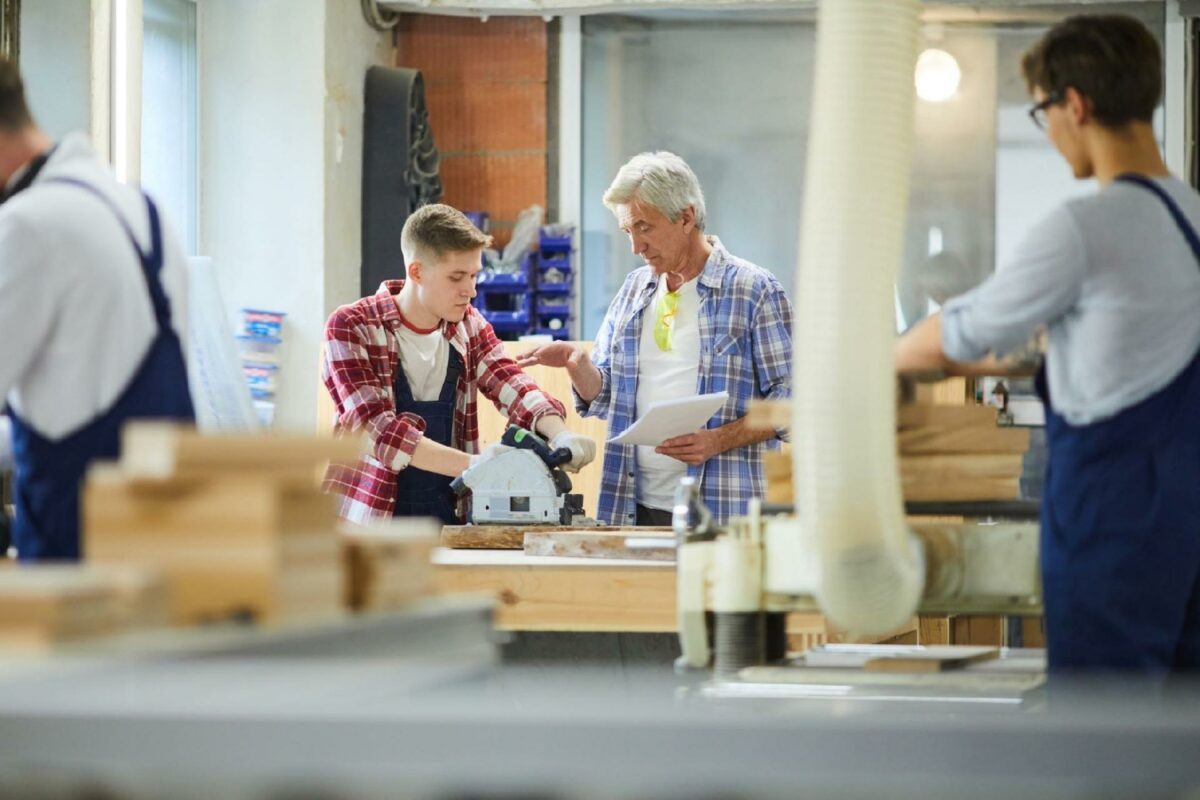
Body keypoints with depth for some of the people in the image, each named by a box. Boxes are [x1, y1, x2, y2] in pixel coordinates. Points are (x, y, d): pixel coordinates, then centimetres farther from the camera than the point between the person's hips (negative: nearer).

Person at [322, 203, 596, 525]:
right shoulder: (350, 328, -6)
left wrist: (560, 435, -23)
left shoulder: (469, 326, 11)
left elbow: (515, 389, -1)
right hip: (370, 521, -4)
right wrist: (472, 464, -28)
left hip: (449, 519, 4)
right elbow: (378, 430, -17)